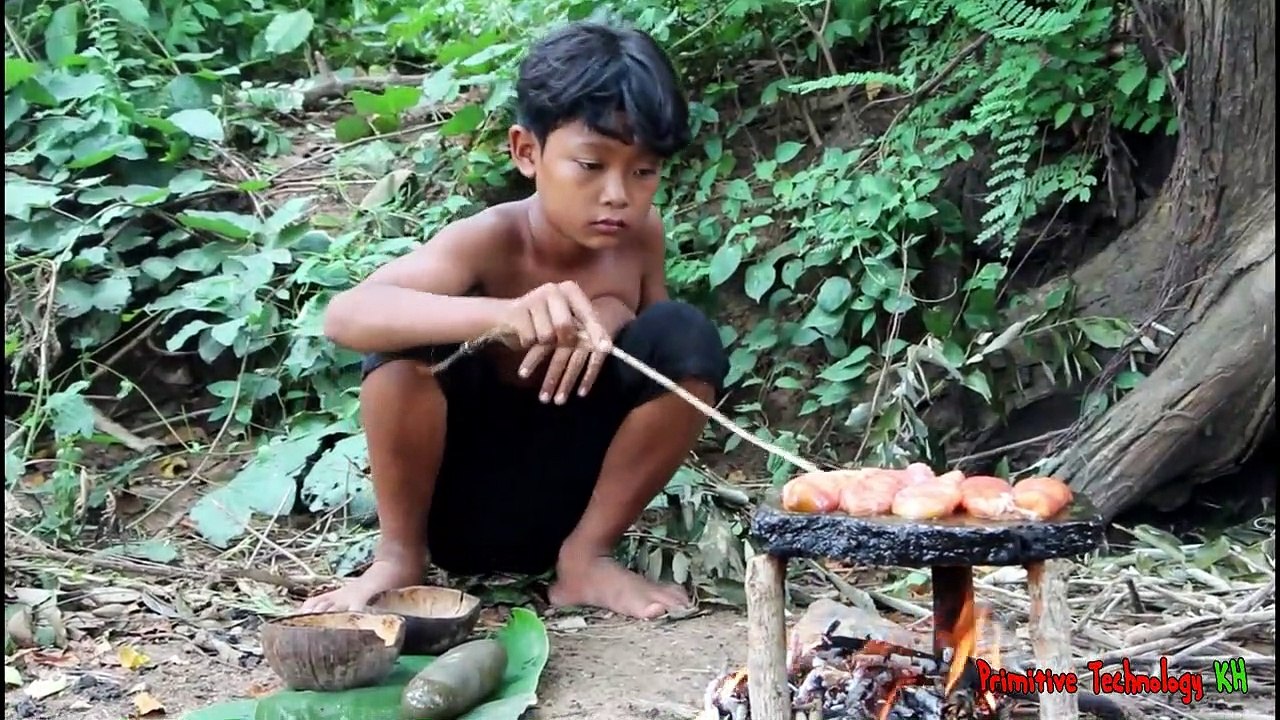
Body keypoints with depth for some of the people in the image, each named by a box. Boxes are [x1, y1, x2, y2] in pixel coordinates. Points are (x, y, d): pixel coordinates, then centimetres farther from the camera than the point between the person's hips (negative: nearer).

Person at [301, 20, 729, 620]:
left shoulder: (640, 236, -8)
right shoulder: (488, 241, -22)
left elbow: (672, 363, 6)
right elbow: (345, 316, -39)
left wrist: (616, 315, -19)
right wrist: (501, 314, -57)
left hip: (567, 494, 4)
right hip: (460, 496, -3)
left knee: (686, 338, -18)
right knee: (412, 331, -30)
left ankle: (585, 555, -4)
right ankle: (400, 555, -7)